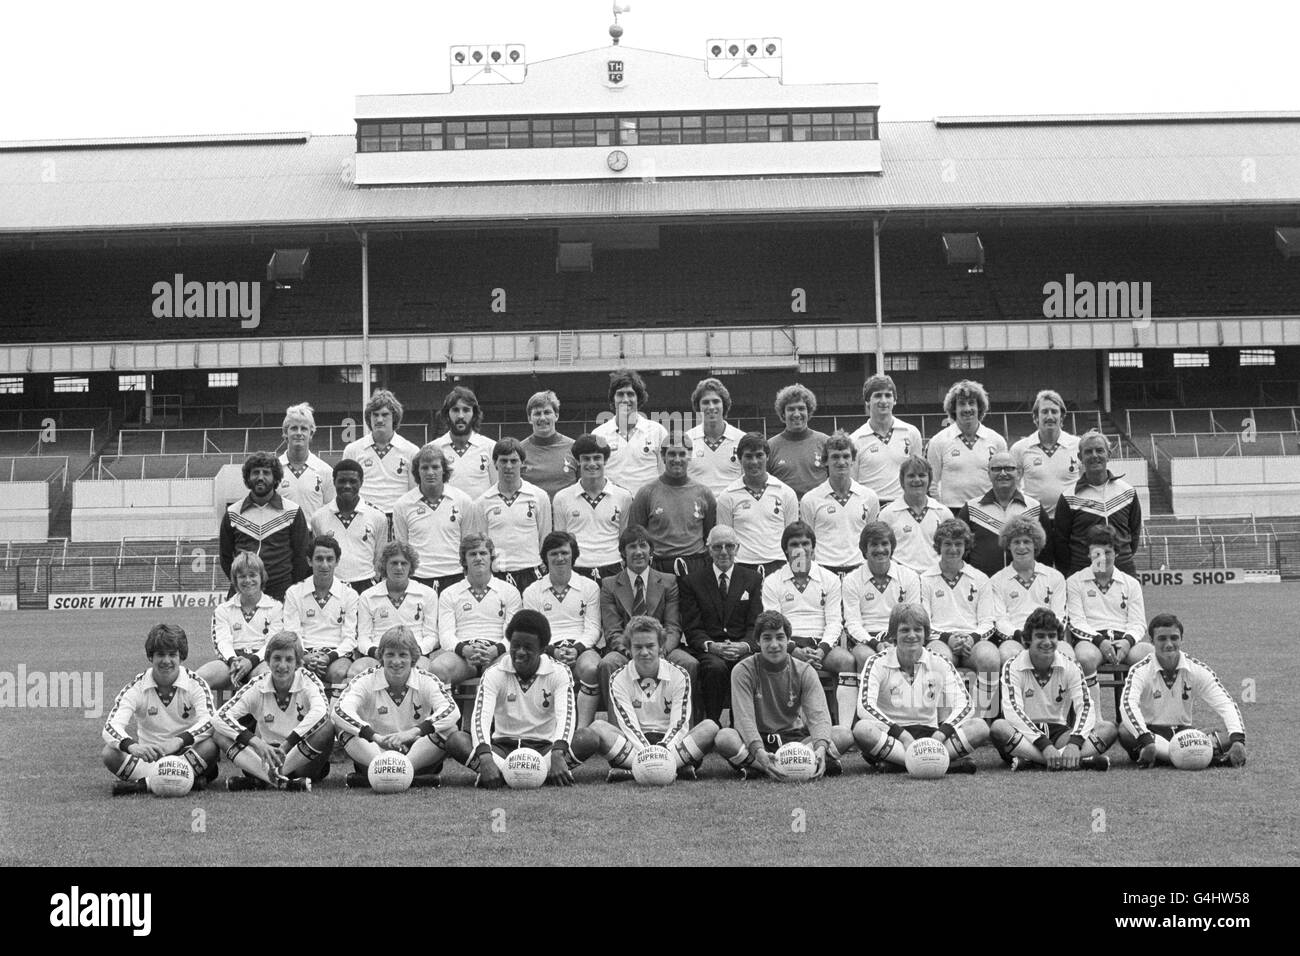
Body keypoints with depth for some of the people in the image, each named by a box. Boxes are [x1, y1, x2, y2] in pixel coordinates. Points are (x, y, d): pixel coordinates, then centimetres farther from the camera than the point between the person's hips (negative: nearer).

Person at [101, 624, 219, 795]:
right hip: (149, 756, 1)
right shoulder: (136, 687, -5)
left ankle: (143, 784, -31)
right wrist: (132, 746, -41)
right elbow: (111, 726, -18)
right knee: (109, 753, -26)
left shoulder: (194, 683, -6)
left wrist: (179, 741, -42)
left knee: (210, 747, -33)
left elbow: (210, 722, -22)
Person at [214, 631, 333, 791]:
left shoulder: (307, 681, -8)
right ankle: (279, 780, -38)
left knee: (327, 727, -30)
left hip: (302, 761, -2)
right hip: (267, 758, 2)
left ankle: (261, 780, -31)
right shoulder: (258, 686, -4)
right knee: (218, 731, -17)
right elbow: (220, 717, -15)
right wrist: (257, 742, -29)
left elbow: (320, 712, -30)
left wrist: (286, 745, -37)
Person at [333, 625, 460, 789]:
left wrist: (414, 732, -41)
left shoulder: (427, 681, -7)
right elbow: (340, 710, -26)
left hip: (418, 757, 0)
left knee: (450, 727, -25)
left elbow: (452, 711, -25)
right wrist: (375, 736, -42)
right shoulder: (366, 681, -7)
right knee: (340, 724, -23)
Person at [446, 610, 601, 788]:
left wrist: (558, 754, -39)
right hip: (503, 747, 0)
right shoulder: (494, 674, -3)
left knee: (588, 738, -29)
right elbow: (481, 716, -18)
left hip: (544, 747, 0)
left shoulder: (558, 673, -3)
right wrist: (485, 758, -38)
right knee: (456, 740, -27)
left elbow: (565, 715, -19)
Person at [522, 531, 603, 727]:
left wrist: (577, 649, -11)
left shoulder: (589, 587, 16)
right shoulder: (532, 592, 17)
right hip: (548, 650, 0)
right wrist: (553, 651, -11)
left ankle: (582, 728, -37)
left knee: (591, 668, -37)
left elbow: (593, 629, 9)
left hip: (582, 647, 0)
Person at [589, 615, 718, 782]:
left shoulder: (679, 676, 2)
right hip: (635, 743, 0)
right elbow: (628, 723, -10)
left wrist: (664, 748, -28)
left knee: (710, 727, -28)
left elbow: (679, 724, -7)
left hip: (671, 742, 0)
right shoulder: (618, 678, 1)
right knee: (597, 727, -28)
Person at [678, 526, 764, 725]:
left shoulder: (752, 579, 15)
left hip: (743, 650, 1)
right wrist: (711, 646, -18)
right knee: (715, 668, -36)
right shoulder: (691, 581, 11)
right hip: (709, 650, -1)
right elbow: (692, 628, 3)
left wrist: (745, 645, -16)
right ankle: (712, 725, -22)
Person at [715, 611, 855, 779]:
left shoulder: (804, 671, -1)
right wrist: (759, 752, -40)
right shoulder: (743, 671, -8)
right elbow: (744, 718, -20)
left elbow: (818, 714, -14)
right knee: (724, 738, -35)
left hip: (794, 737, 2)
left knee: (844, 736, -22)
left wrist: (821, 747, -37)